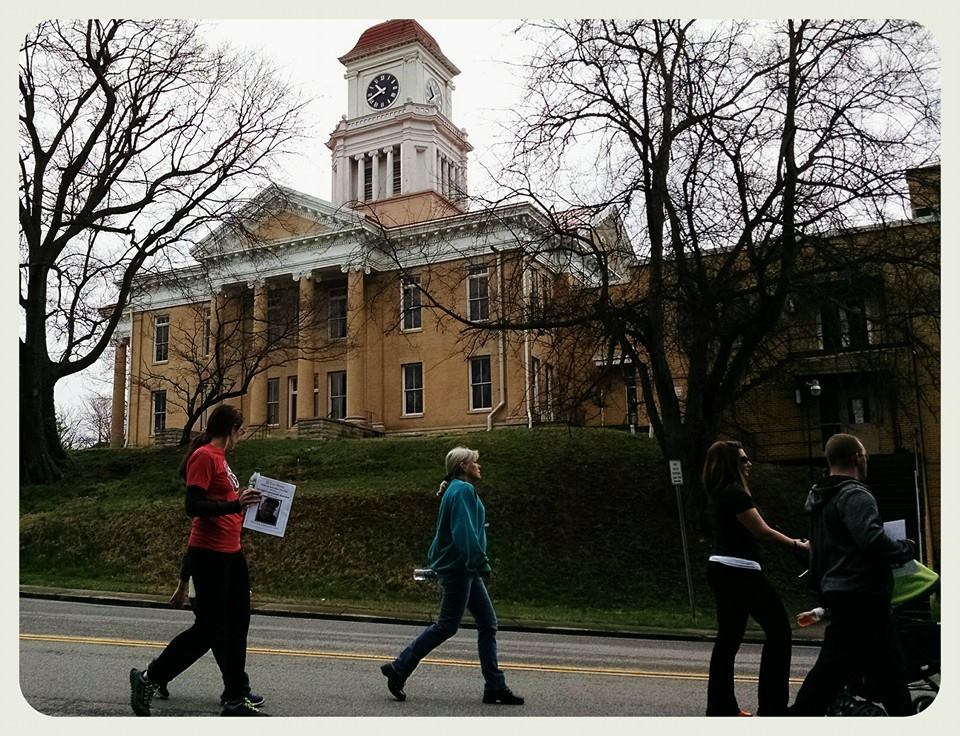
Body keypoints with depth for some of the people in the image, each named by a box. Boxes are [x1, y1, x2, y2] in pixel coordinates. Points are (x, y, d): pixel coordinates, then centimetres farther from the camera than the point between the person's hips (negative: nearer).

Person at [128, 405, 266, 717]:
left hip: (230, 553, 10)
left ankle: (234, 700, 18)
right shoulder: (204, 456, -12)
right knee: (208, 628, -4)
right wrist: (236, 504, -27)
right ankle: (148, 678, 12)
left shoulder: (219, 458, 16)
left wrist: (244, 502, 11)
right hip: (209, 553, -10)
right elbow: (194, 506, -20)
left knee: (236, 624, 10)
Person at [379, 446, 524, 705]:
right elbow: (464, 532, -23)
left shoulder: (458, 490, 19)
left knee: (488, 624, 6)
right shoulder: (463, 490, -13)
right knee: (447, 626, -3)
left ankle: (495, 687, 8)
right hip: (458, 569, -10)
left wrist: (434, 562, 22)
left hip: (465, 569, 10)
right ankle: (398, 669, 8)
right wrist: (482, 562, -22)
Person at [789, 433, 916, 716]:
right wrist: (905, 549, -9)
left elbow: (816, 554, 22)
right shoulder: (854, 495, -14)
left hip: (839, 595, 10)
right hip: (862, 597, -10)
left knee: (888, 667, 16)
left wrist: (824, 593, 26)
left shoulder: (821, 499, 17)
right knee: (831, 671, -5)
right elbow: (873, 541, -28)